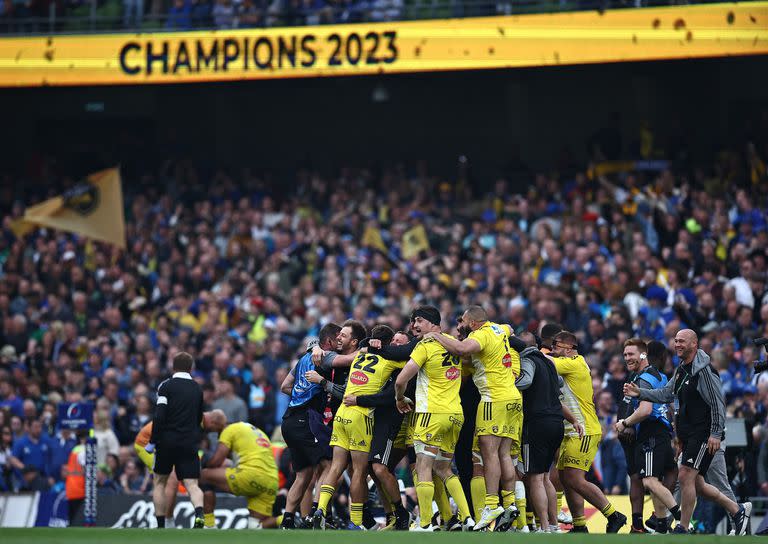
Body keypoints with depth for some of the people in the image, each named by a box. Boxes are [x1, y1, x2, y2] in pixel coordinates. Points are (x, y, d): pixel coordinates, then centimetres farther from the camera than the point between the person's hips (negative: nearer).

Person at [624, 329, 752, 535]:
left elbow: (718, 402, -16)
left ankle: (683, 529, -7)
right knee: (696, 484, 13)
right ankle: (737, 510, 28)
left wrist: (715, 434, -19)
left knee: (685, 476, -14)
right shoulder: (681, 370, 14)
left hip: (704, 434, -10)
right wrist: (640, 393, 3)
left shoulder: (703, 370, -15)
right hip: (688, 434, 10)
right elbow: (666, 394, 16)